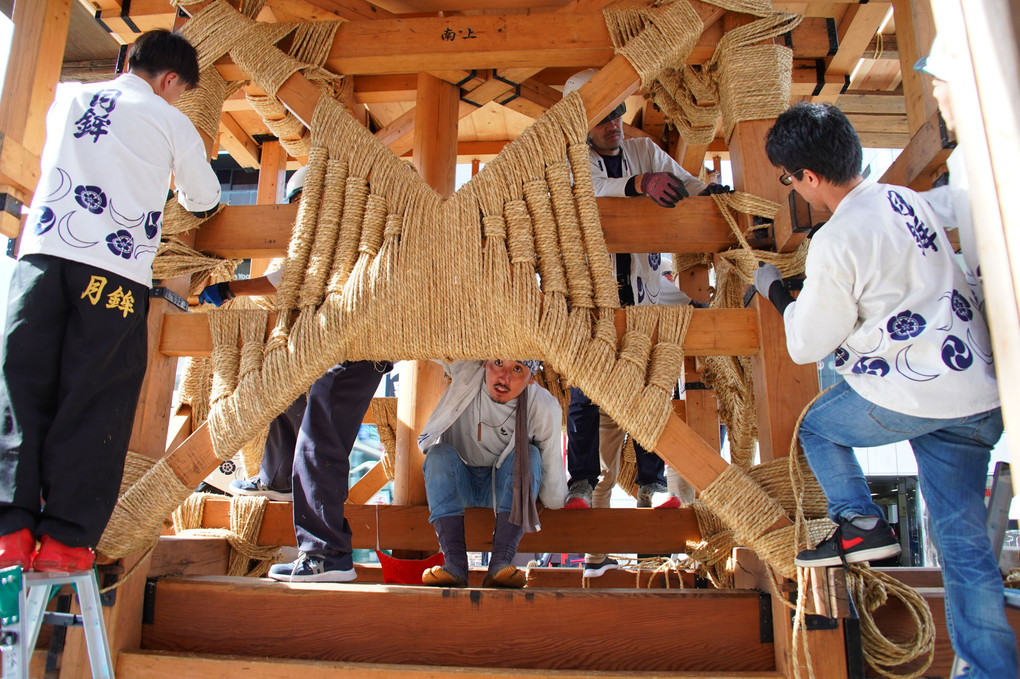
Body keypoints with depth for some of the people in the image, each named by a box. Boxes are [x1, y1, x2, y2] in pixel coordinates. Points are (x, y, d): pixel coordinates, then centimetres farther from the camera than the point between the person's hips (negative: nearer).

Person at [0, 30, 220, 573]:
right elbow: (203, 199, 23)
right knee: (93, 403, -3)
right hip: (115, 266, -3)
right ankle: (66, 538, -3)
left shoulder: (66, 97, 23)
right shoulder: (171, 123, 12)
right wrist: (184, 191, 46)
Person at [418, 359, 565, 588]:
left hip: (505, 488, 0)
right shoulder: (467, 372, -19)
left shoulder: (544, 408, -18)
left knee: (530, 454, -27)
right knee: (440, 454, -28)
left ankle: (500, 564, -37)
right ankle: (455, 563, -36)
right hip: (455, 485, 0)